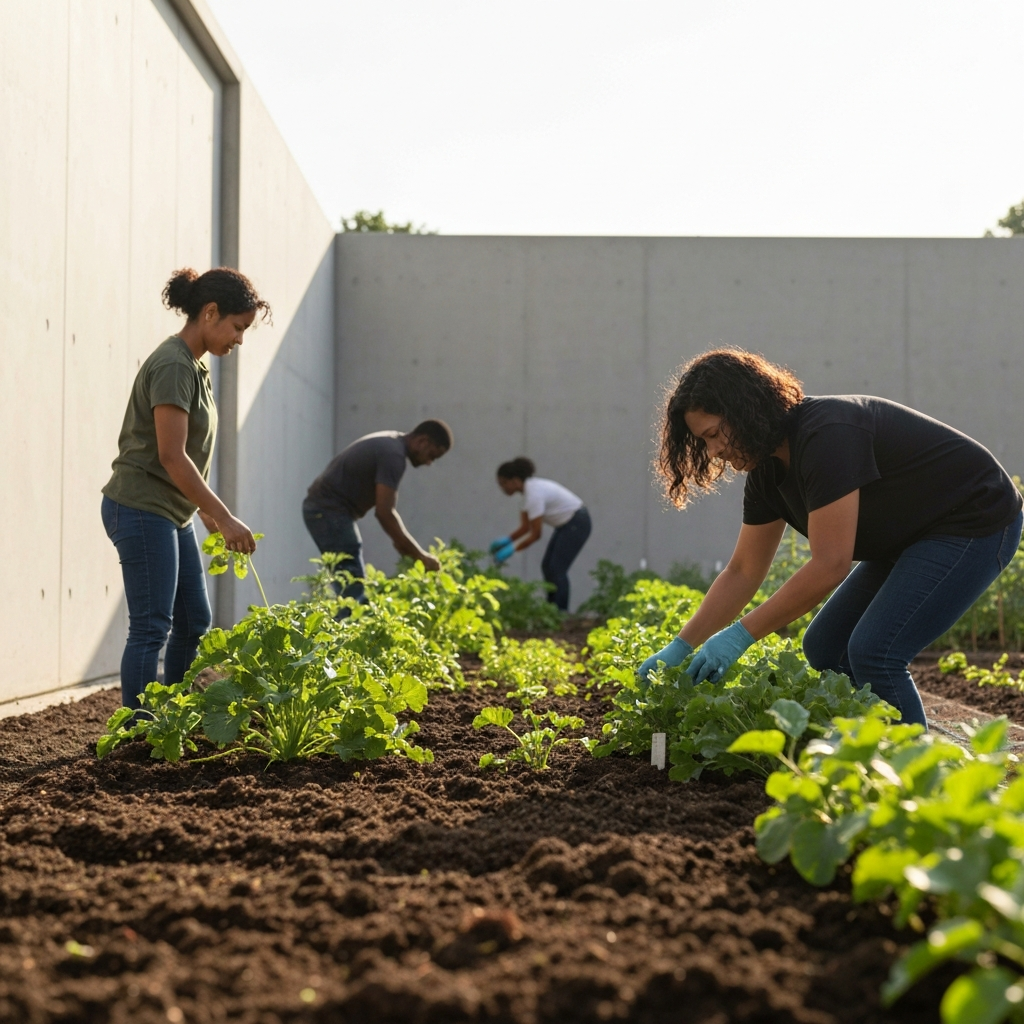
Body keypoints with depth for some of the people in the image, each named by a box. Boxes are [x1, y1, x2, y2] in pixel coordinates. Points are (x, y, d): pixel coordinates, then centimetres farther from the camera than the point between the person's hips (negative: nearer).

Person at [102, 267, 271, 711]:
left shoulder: (196, 365, 13)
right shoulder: (172, 366, -17)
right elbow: (171, 456, -22)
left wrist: (207, 510, 17)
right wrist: (225, 517, -21)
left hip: (171, 513, 10)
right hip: (141, 510, -10)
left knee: (194, 622, 14)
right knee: (151, 628, -8)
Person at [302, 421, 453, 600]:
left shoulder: (390, 444, 13)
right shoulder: (393, 454, -18)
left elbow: (385, 507, 19)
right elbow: (384, 512, -22)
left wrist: (401, 541, 9)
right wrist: (420, 555, -17)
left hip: (324, 510, 10)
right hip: (329, 512, -10)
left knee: (348, 587, 12)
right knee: (353, 589, -11)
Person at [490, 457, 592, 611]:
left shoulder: (534, 494, -26)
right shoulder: (529, 489, 3)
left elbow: (535, 535, -24)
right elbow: (525, 527, 7)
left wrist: (512, 550, -20)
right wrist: (506, 540, -6)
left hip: (577, 524, -10)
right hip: (567, 524, 10)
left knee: (557, 569, -10)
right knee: (547, 566, 8)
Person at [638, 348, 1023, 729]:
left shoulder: (825, 435, -29)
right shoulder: (768, 469, 0)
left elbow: (829, 566, -31)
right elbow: (742, 573, 6)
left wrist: (740, 635, -27)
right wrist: (681, 646, -1)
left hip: (975, 523, -10)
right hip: (910, 540, 10)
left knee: (873, 652, -21)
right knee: (823, 647, 4)